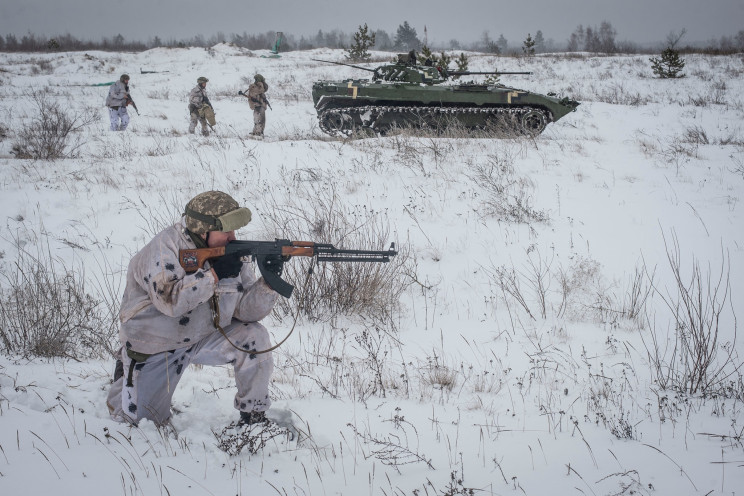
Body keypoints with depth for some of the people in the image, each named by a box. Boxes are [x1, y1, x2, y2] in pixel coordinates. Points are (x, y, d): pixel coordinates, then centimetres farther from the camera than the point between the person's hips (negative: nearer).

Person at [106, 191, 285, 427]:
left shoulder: (232, 253, -9)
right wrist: (213, 274, -38)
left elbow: (245, 309, -12)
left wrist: (269, 282, -29)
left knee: (254, 337, -21)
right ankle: (126, 374, 38)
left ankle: (253, 416, -3)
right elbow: (168, 301, -39)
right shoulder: (166, 247, -25)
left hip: (207, 336, 4)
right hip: (154, 344, -4)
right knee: (142, 420, 4)